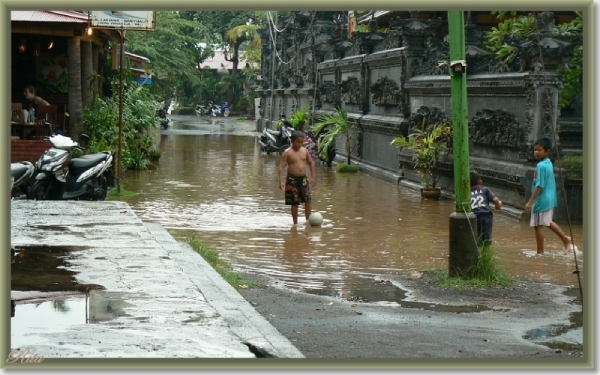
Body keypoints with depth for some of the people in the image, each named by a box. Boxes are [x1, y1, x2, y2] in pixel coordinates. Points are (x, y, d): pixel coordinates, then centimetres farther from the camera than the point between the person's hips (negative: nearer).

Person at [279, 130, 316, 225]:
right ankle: (295, 223, 13)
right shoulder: (287, 153, -8)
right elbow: (282, 167, -11)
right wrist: (281, 181, -20)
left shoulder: (305, 151, 5)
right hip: (292, 180, -4)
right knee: (294, 203, 3)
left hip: (303, 179, 4)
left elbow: (311, 163, 16)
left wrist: (313, 177, 12)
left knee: (308, 200, -4)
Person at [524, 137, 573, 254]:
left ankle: (540, 252, 6)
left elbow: (539, 186, -22)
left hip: (541, 200, -10)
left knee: (538, 225, 0)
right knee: (548, 222, 28)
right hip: (550, 199, 10)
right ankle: (566, 239, 33)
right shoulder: (549, 163, 9)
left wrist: (530, 202, -19)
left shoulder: (541, 166, -19)